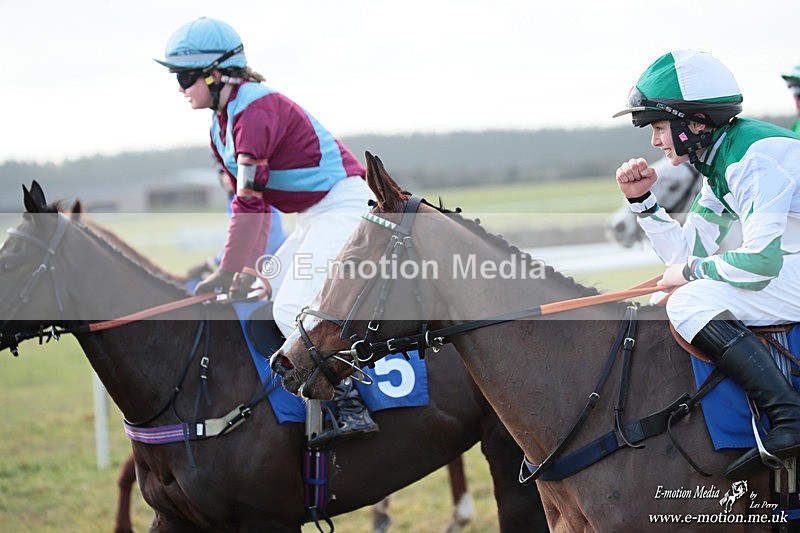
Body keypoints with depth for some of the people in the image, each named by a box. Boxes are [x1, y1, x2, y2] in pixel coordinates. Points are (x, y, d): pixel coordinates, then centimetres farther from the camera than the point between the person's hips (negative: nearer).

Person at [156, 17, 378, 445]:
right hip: (313, 217, 11)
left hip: (344, 205, -11)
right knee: (267, 293, 11)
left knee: (292, 309, -19)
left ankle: (351, 408, -18)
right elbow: (248, 200, 10)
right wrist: (250, 266, 3)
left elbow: (250, 202, -25)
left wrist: (228, 272, -21)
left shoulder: (255, 111, -22)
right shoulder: (221, 124, 9)